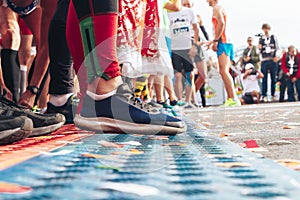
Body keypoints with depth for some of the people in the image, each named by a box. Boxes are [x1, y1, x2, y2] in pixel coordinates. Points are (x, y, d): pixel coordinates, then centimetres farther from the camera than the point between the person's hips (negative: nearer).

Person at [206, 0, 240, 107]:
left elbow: (221, 23, -18)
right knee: (224, 72, 7)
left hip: (223, 43, -10)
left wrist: (215, 41, -18)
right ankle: (230, 99, 4)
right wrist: (212, 41, 32)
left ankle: (234, 99, -27)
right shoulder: (221, 9, 27)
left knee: (224, 71, -19)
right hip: (227, 43, 10)